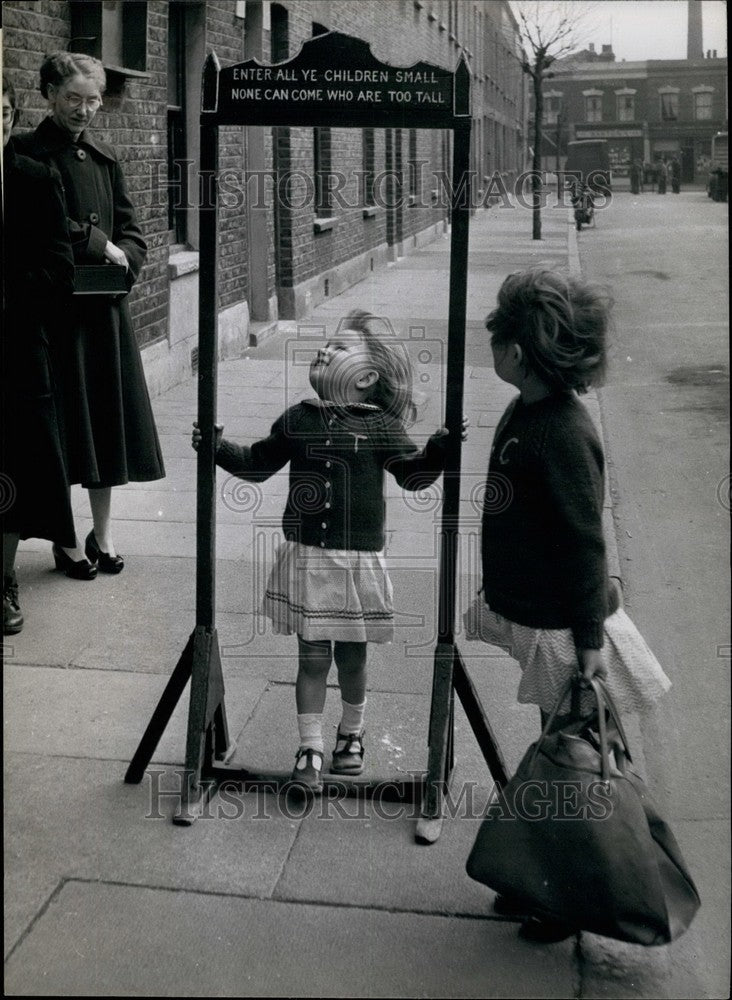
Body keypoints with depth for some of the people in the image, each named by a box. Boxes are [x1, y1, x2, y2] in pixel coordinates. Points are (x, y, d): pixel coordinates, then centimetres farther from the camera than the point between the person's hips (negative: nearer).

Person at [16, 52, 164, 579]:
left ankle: (103, 532, 20)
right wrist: (98, 244, -11)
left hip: (107, 307, 5)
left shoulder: (105, 156, 14)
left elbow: (131, 229, 13)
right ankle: (66, 539, 12)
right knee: (65, 420, 0)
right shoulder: (30, 155, -4)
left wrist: (123, 261, -7)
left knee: (109, 414, 8)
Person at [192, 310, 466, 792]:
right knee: (313, 656, 5)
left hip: (358, 558, -1)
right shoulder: (298, 419, 4)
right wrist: (218, 447, 1)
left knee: (351, 657, 12)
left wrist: (439, 448, -25)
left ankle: (351, 734, 35)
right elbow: (258, 463, 14)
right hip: (306, 556, 2)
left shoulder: (381, 426, -4)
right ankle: (310, 749, 16)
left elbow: (412, 473, -8)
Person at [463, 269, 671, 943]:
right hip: (532, 615, 9)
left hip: (564, 629, -9)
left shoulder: (562, 434, -24)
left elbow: (585, 541, -23)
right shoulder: (522, 413, 4)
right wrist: (497, 593, 21)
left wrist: (589, 641, -20)